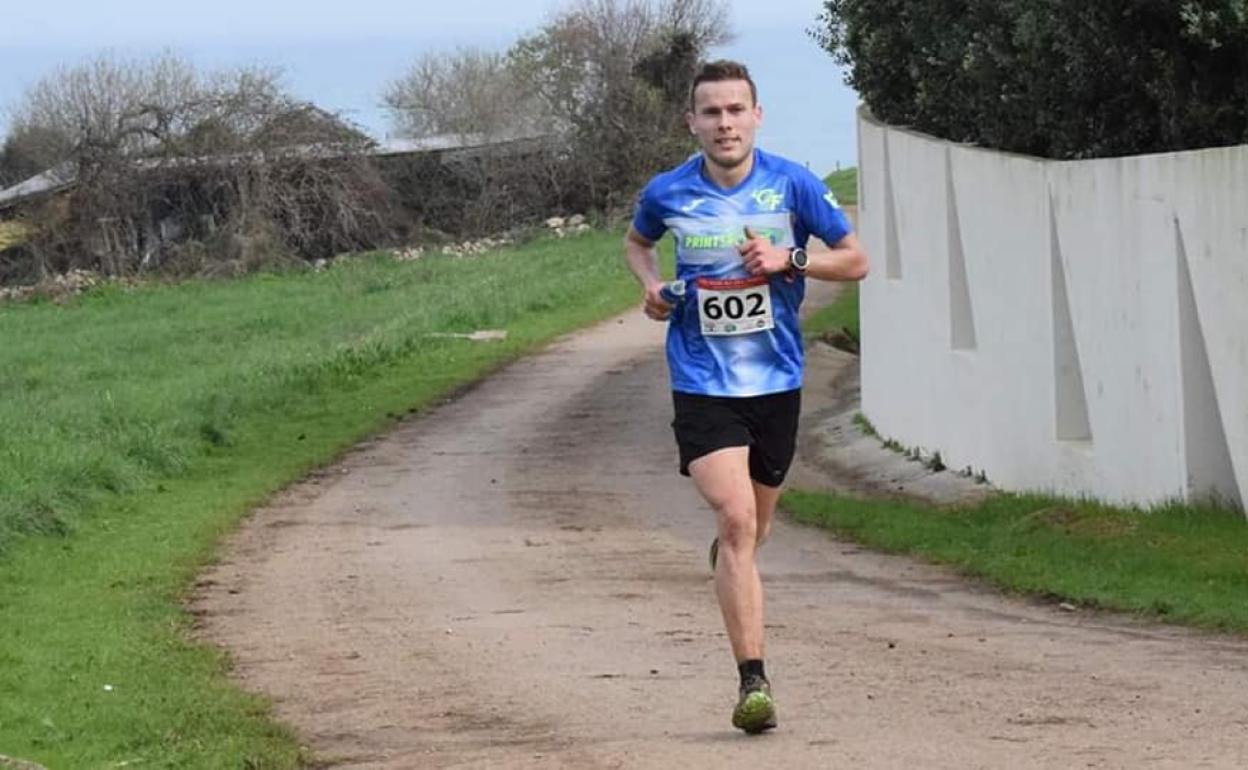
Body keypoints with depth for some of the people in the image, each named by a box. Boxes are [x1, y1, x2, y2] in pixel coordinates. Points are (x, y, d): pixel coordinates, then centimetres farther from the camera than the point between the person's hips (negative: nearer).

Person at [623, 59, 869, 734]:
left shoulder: (792, 185, -6)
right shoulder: (668, 194, -4)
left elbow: (855, 261, 1)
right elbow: (636, 241, 19)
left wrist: (789, 259, -16)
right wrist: (650, 285, -2)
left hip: (776, 381, 2)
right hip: (702, 384, -2)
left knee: (752, 528, 16)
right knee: (736, 521, -18)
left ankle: (725, 553, 55)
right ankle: (752, 681, -19)